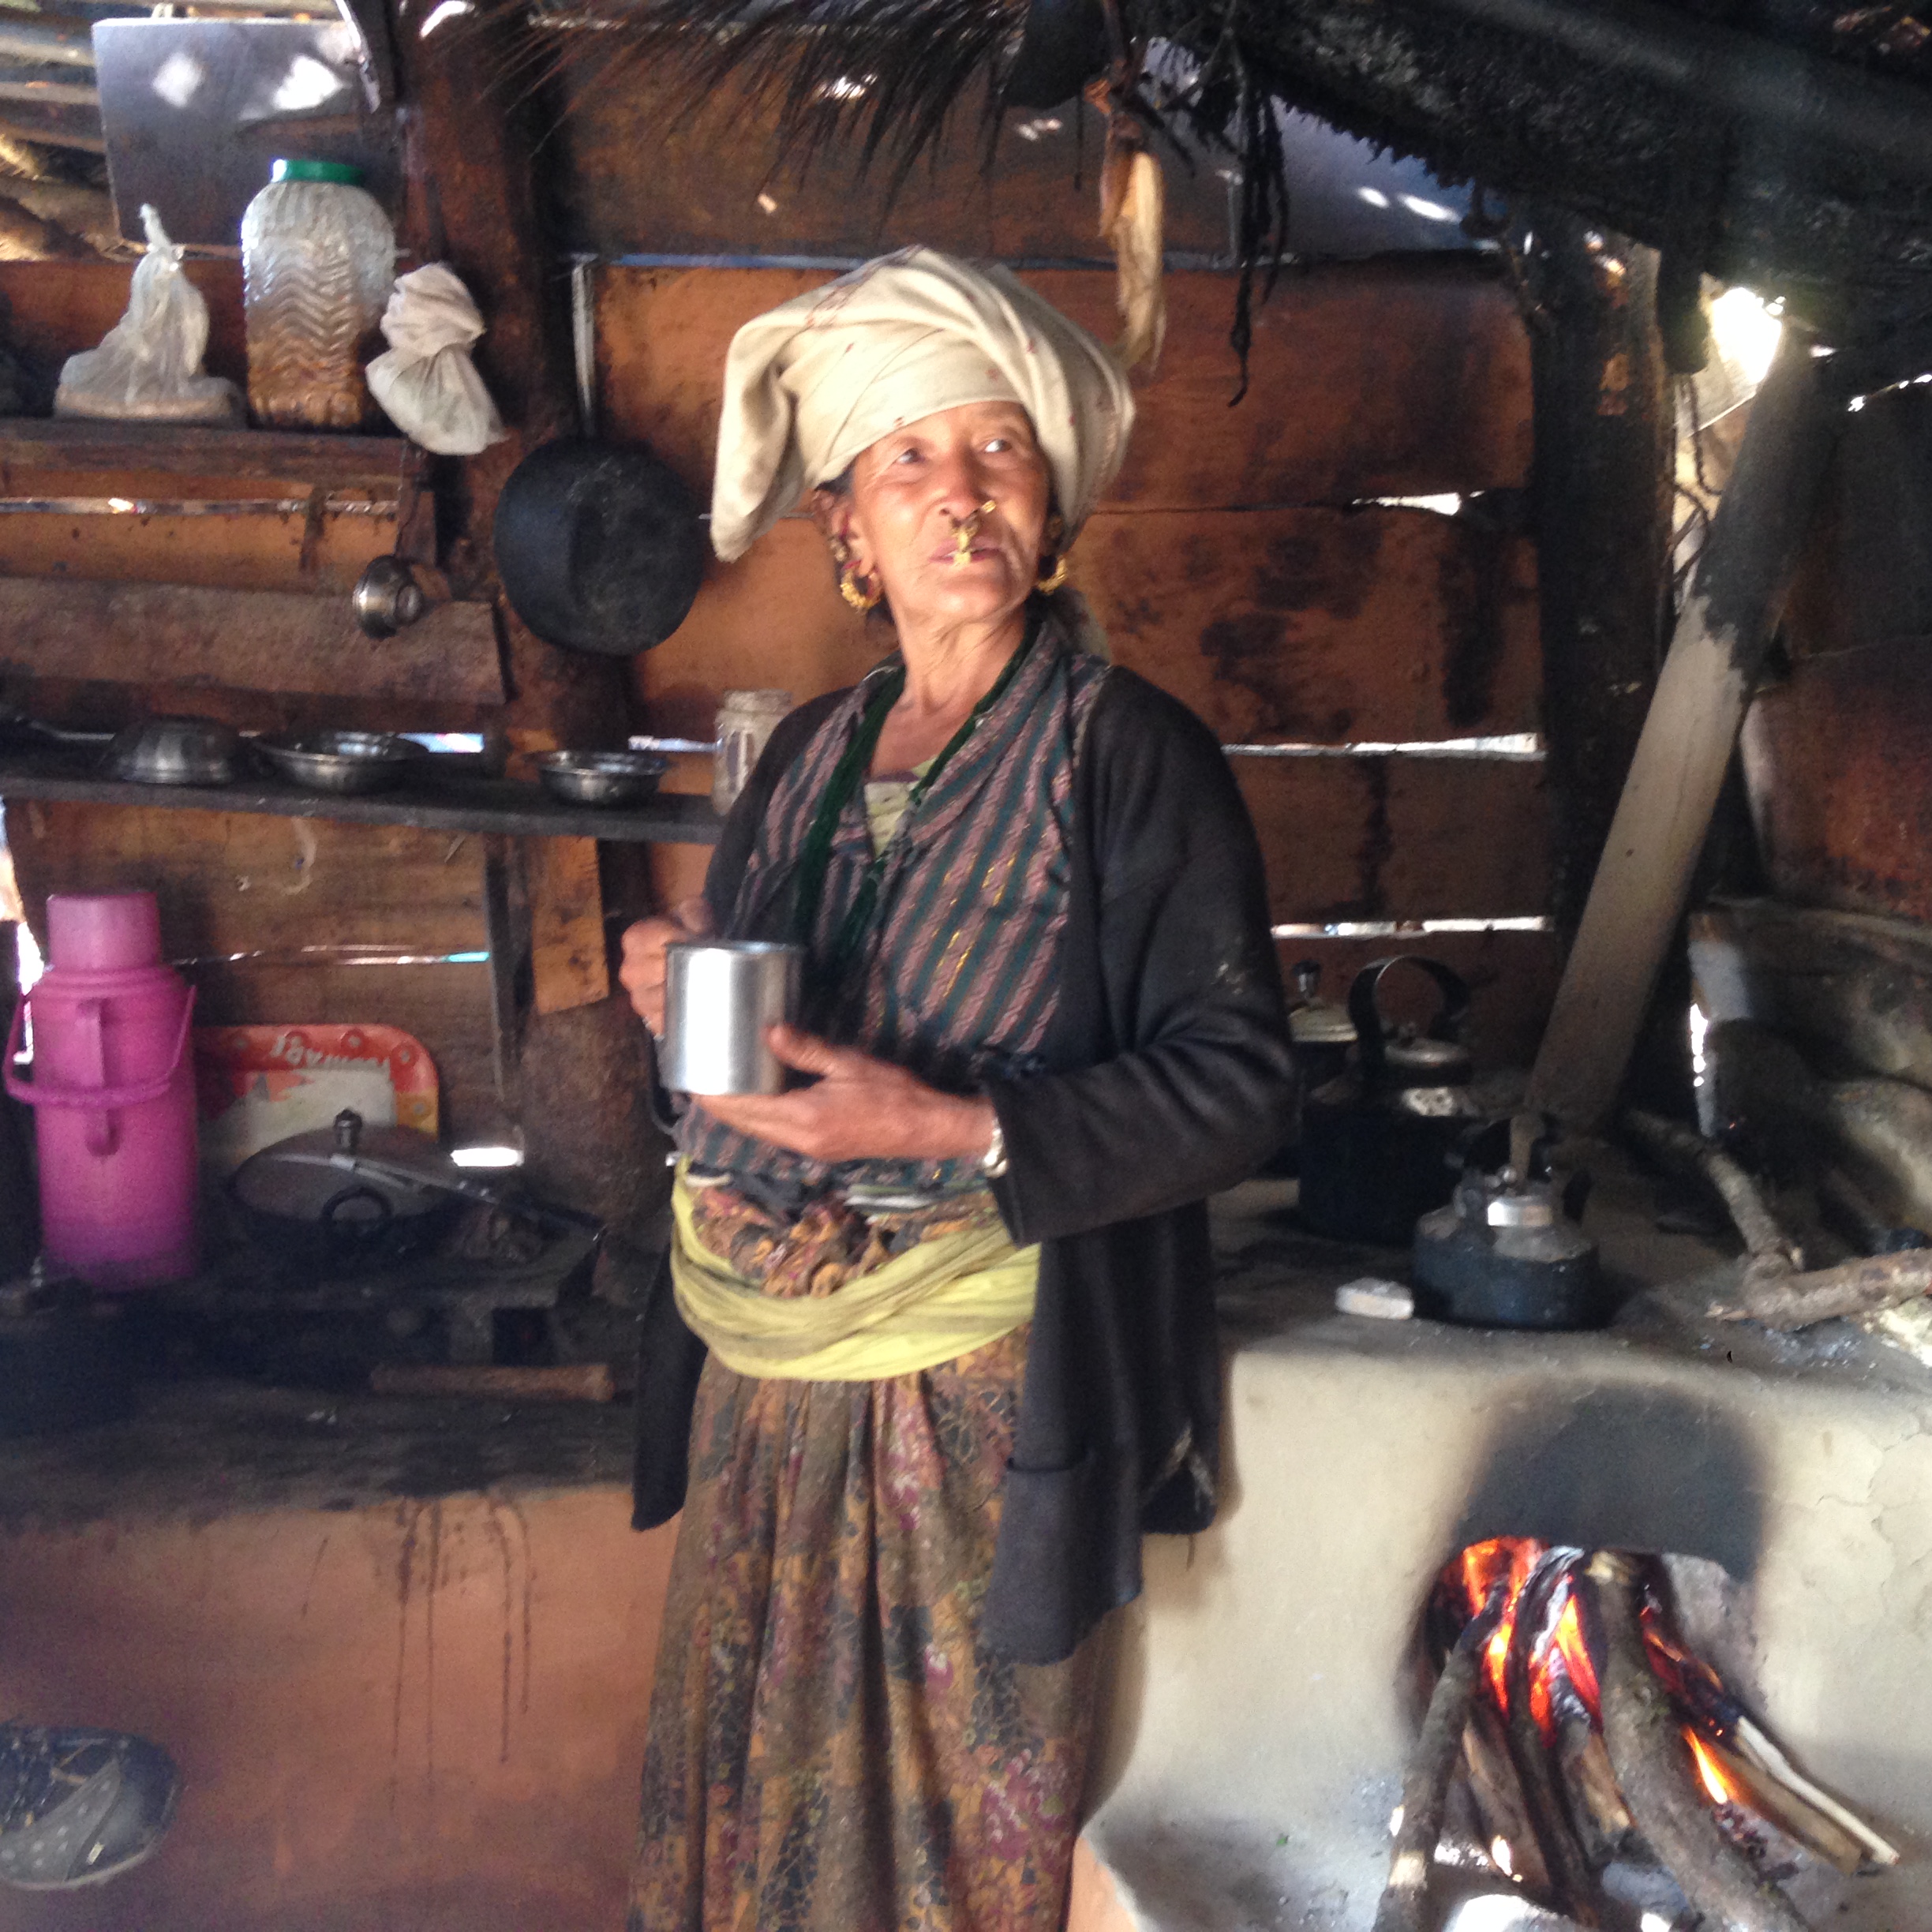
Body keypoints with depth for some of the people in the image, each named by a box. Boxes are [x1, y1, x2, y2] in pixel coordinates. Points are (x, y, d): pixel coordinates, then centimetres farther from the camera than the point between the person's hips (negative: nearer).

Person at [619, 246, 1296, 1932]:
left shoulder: (1130, 752, -11)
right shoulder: (812, 752, 8)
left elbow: (1239, 1081, -15)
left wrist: (953, 1130, -24)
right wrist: (682, 996, -4)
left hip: (971, 1390, -5)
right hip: (761, 1366, 6)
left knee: (958, 1780, 12)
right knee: (756, 1763, 19)